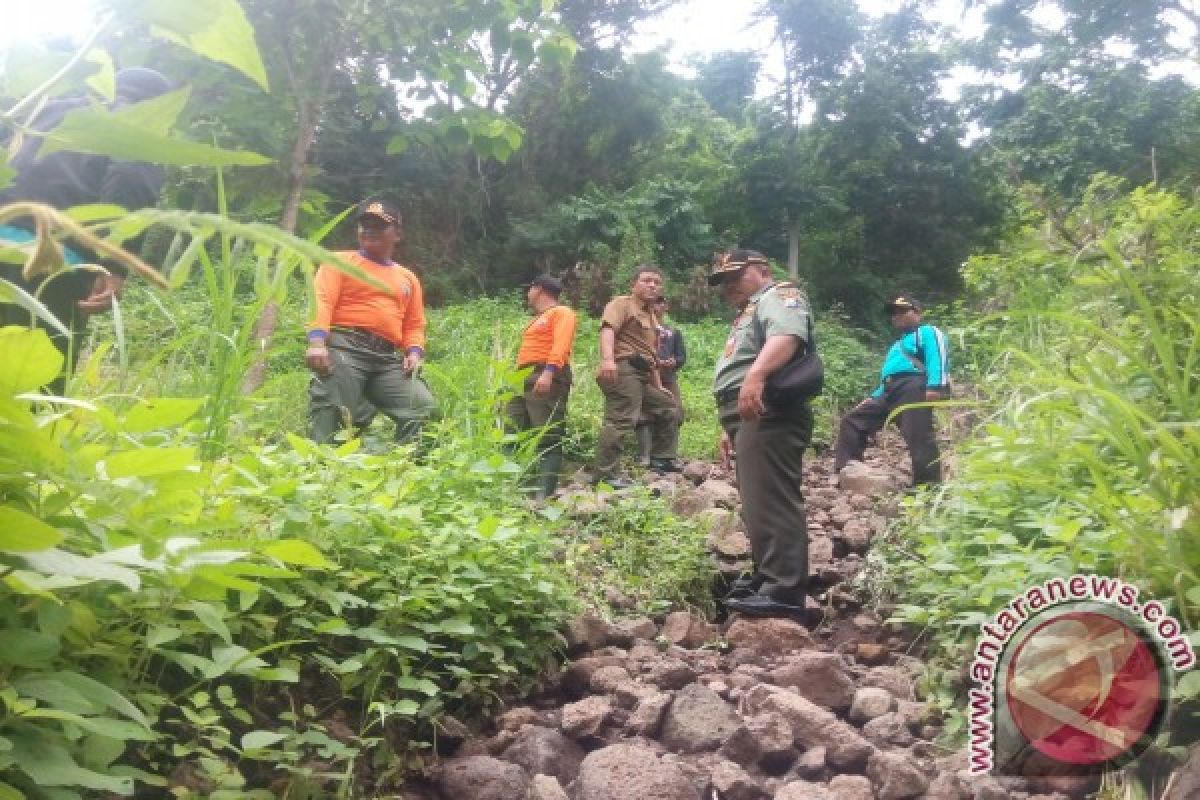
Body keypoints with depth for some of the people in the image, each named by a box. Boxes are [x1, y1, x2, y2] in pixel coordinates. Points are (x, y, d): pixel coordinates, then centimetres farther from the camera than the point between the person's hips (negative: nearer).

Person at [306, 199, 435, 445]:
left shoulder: (408, 278, 25)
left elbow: (414, 325, 23)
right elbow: (322, 300, -3)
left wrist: (414, 352, 1)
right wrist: (317, 341, -20)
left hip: (388, 359, 4)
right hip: (345, 348, -4)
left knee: (422, 405, -14)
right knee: (330, 414, -13)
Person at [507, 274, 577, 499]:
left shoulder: (562, 313, 4)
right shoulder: (537, 320, 32)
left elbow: (561, 344, -13)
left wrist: (548, 372, -27)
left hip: (547, 378, -9)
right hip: (523, 379, 10)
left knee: (548, 438, -15)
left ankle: (544, 494, -22)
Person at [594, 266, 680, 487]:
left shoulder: (651, 318, 28)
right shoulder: (622, 304, 1)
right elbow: (607, 329, -19)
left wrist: (658, 386, 27)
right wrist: (607, 359, -36)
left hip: (643, 374, 10)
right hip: (623, 369, -10)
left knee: (666, 408, 18)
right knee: (621, 419, -18)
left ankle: (661, 459, 25)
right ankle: (605, 474, -20)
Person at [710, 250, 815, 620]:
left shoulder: (780, 295, 0)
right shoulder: (749, 313, 33)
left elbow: (787, 336, -23)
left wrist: (756, 374, -39)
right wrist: (730, 428, 30)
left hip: (767, 413, -11)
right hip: (750, 417, 11)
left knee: (771, 503, -15)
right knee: (758, 504, 15)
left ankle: (785, 593, -16)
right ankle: (767, 576, 24)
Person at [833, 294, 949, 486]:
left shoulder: (927, 332, 11)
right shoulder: (897, 345, 38)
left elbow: (938, 357, -7)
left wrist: (935, 386, -23)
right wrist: (873, 398, 25)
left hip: (913, 389, -9)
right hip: (888, 393, 9)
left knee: (918, 437, -18)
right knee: (852, 421, 3)